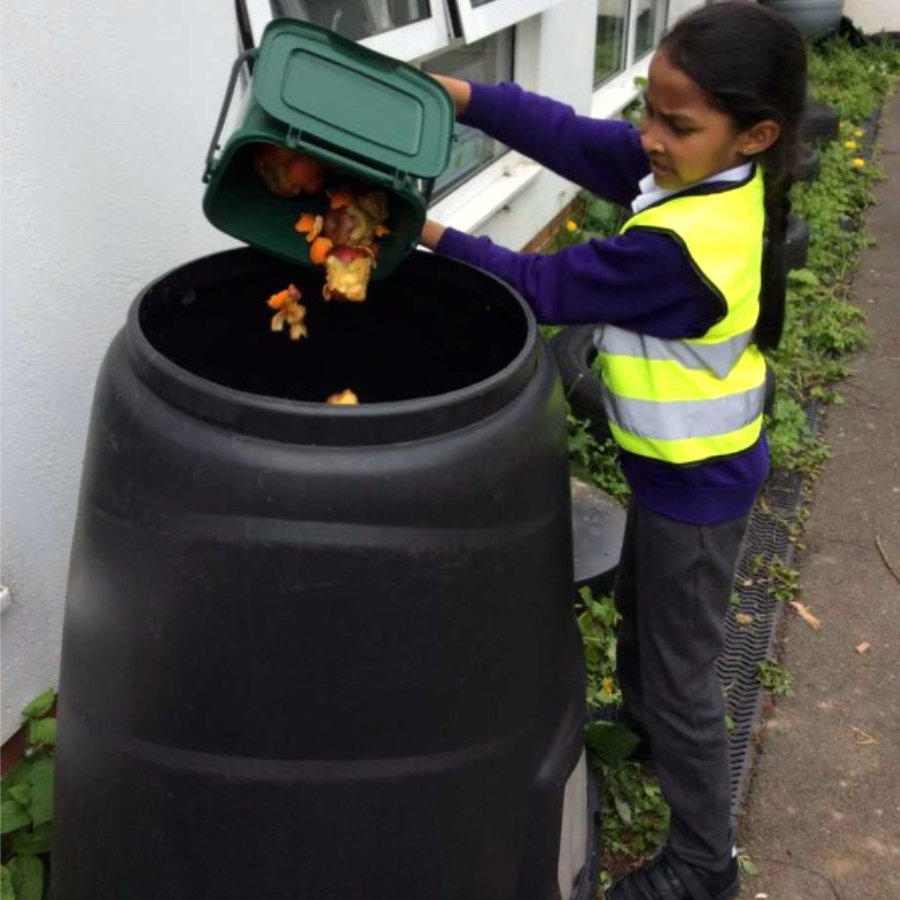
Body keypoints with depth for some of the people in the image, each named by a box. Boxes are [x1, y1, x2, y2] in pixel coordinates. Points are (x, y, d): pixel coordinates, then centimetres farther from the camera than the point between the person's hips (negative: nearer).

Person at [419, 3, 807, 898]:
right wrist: (455, 93, -16)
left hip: (697, 481, -9)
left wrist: (429, 234, -17)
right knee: (638, 605, 32)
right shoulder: (711, 172, -10)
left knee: (681, 676, 8)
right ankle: (640, 723, 60)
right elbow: (573, 137, -9)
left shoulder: (677, 248, -36)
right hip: (681, 459, 9)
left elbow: (541, 286, -24)